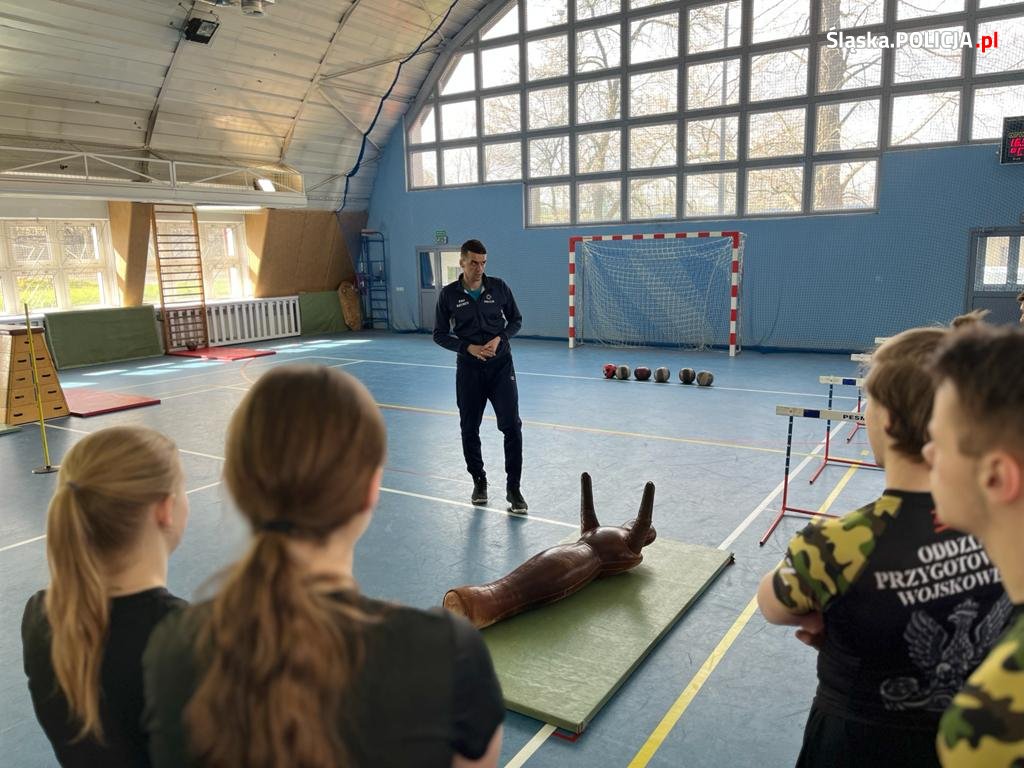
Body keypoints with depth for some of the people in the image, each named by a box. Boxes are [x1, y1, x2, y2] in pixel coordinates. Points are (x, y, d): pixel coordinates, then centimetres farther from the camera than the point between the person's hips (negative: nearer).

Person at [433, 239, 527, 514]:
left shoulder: (499, 287, -1)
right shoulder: (448, 294, -2)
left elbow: (515, 320, 9)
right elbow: (440, 334, 2)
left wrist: (499, 339, -11)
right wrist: (469, 347, -13)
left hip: (501, 366, 0)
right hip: (469, 369, 1)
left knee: (511, 426, -8)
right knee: (469, 429, 8)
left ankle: (513, 488, 3)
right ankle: (479, 481, 28)